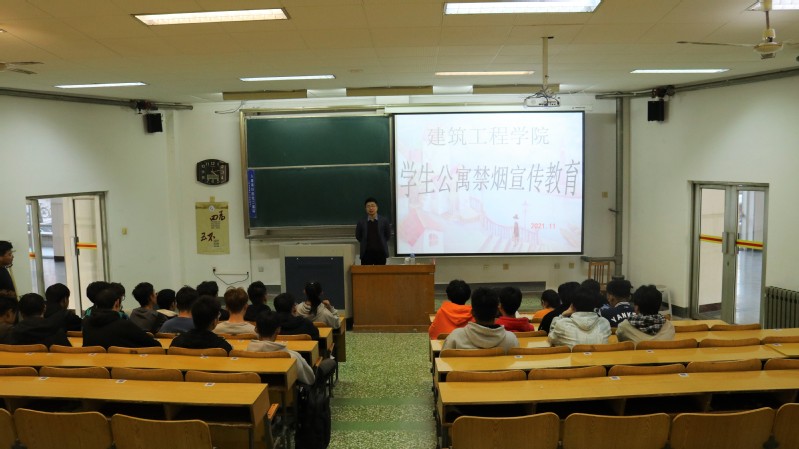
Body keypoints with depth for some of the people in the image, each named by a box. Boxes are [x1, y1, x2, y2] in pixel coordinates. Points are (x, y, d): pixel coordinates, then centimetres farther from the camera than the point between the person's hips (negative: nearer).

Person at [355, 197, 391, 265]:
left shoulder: (384, 220, 2)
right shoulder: (361, 222, 3)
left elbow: (388, 235, 10)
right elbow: (358, 236, 13)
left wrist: (382, 243, 6)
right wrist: (365, 244, 8)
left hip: (380, 253, 0)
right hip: (366, 253, 0)